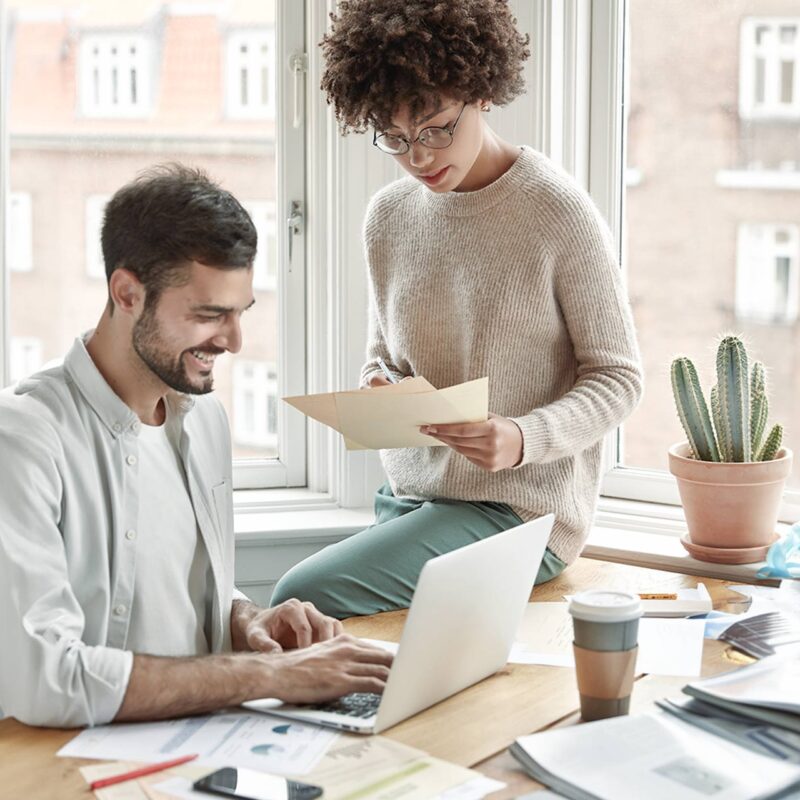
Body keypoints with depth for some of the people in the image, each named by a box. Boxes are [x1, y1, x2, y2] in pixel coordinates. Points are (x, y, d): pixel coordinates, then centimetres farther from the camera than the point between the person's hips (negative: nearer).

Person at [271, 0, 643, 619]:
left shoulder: (559, 213, -10)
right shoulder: (389, 215, 7)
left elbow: (619, 378, -5)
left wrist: (523, 439, -23)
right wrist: (375, 395, -6)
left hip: (518, 509, -5)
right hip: (406, 496, 6)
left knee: (304, 597, -22)